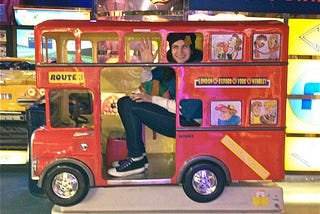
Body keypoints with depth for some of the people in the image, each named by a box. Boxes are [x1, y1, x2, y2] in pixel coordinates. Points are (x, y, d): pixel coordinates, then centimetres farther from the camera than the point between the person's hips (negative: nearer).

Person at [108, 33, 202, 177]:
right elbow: (146, 80, 14)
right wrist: (147, 65, -9)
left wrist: (151, 99, -15)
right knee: (124, 102, 5)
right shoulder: (171, 66, 6)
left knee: (130, 106, -16)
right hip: (172, 116, 9)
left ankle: (137, 161, -7)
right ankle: (138, 155, 6)